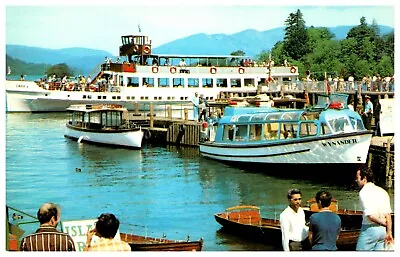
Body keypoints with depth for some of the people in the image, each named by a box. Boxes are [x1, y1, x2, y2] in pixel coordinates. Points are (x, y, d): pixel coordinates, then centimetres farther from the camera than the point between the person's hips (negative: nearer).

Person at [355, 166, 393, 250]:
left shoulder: (364, 192, -11)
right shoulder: (382, 191, 12)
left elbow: (370, 215, -19)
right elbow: (388, 214, 7)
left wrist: (383, 223, -2)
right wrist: (389, 232, 8)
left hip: (369, 229, -7)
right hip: (382, 230, 7)